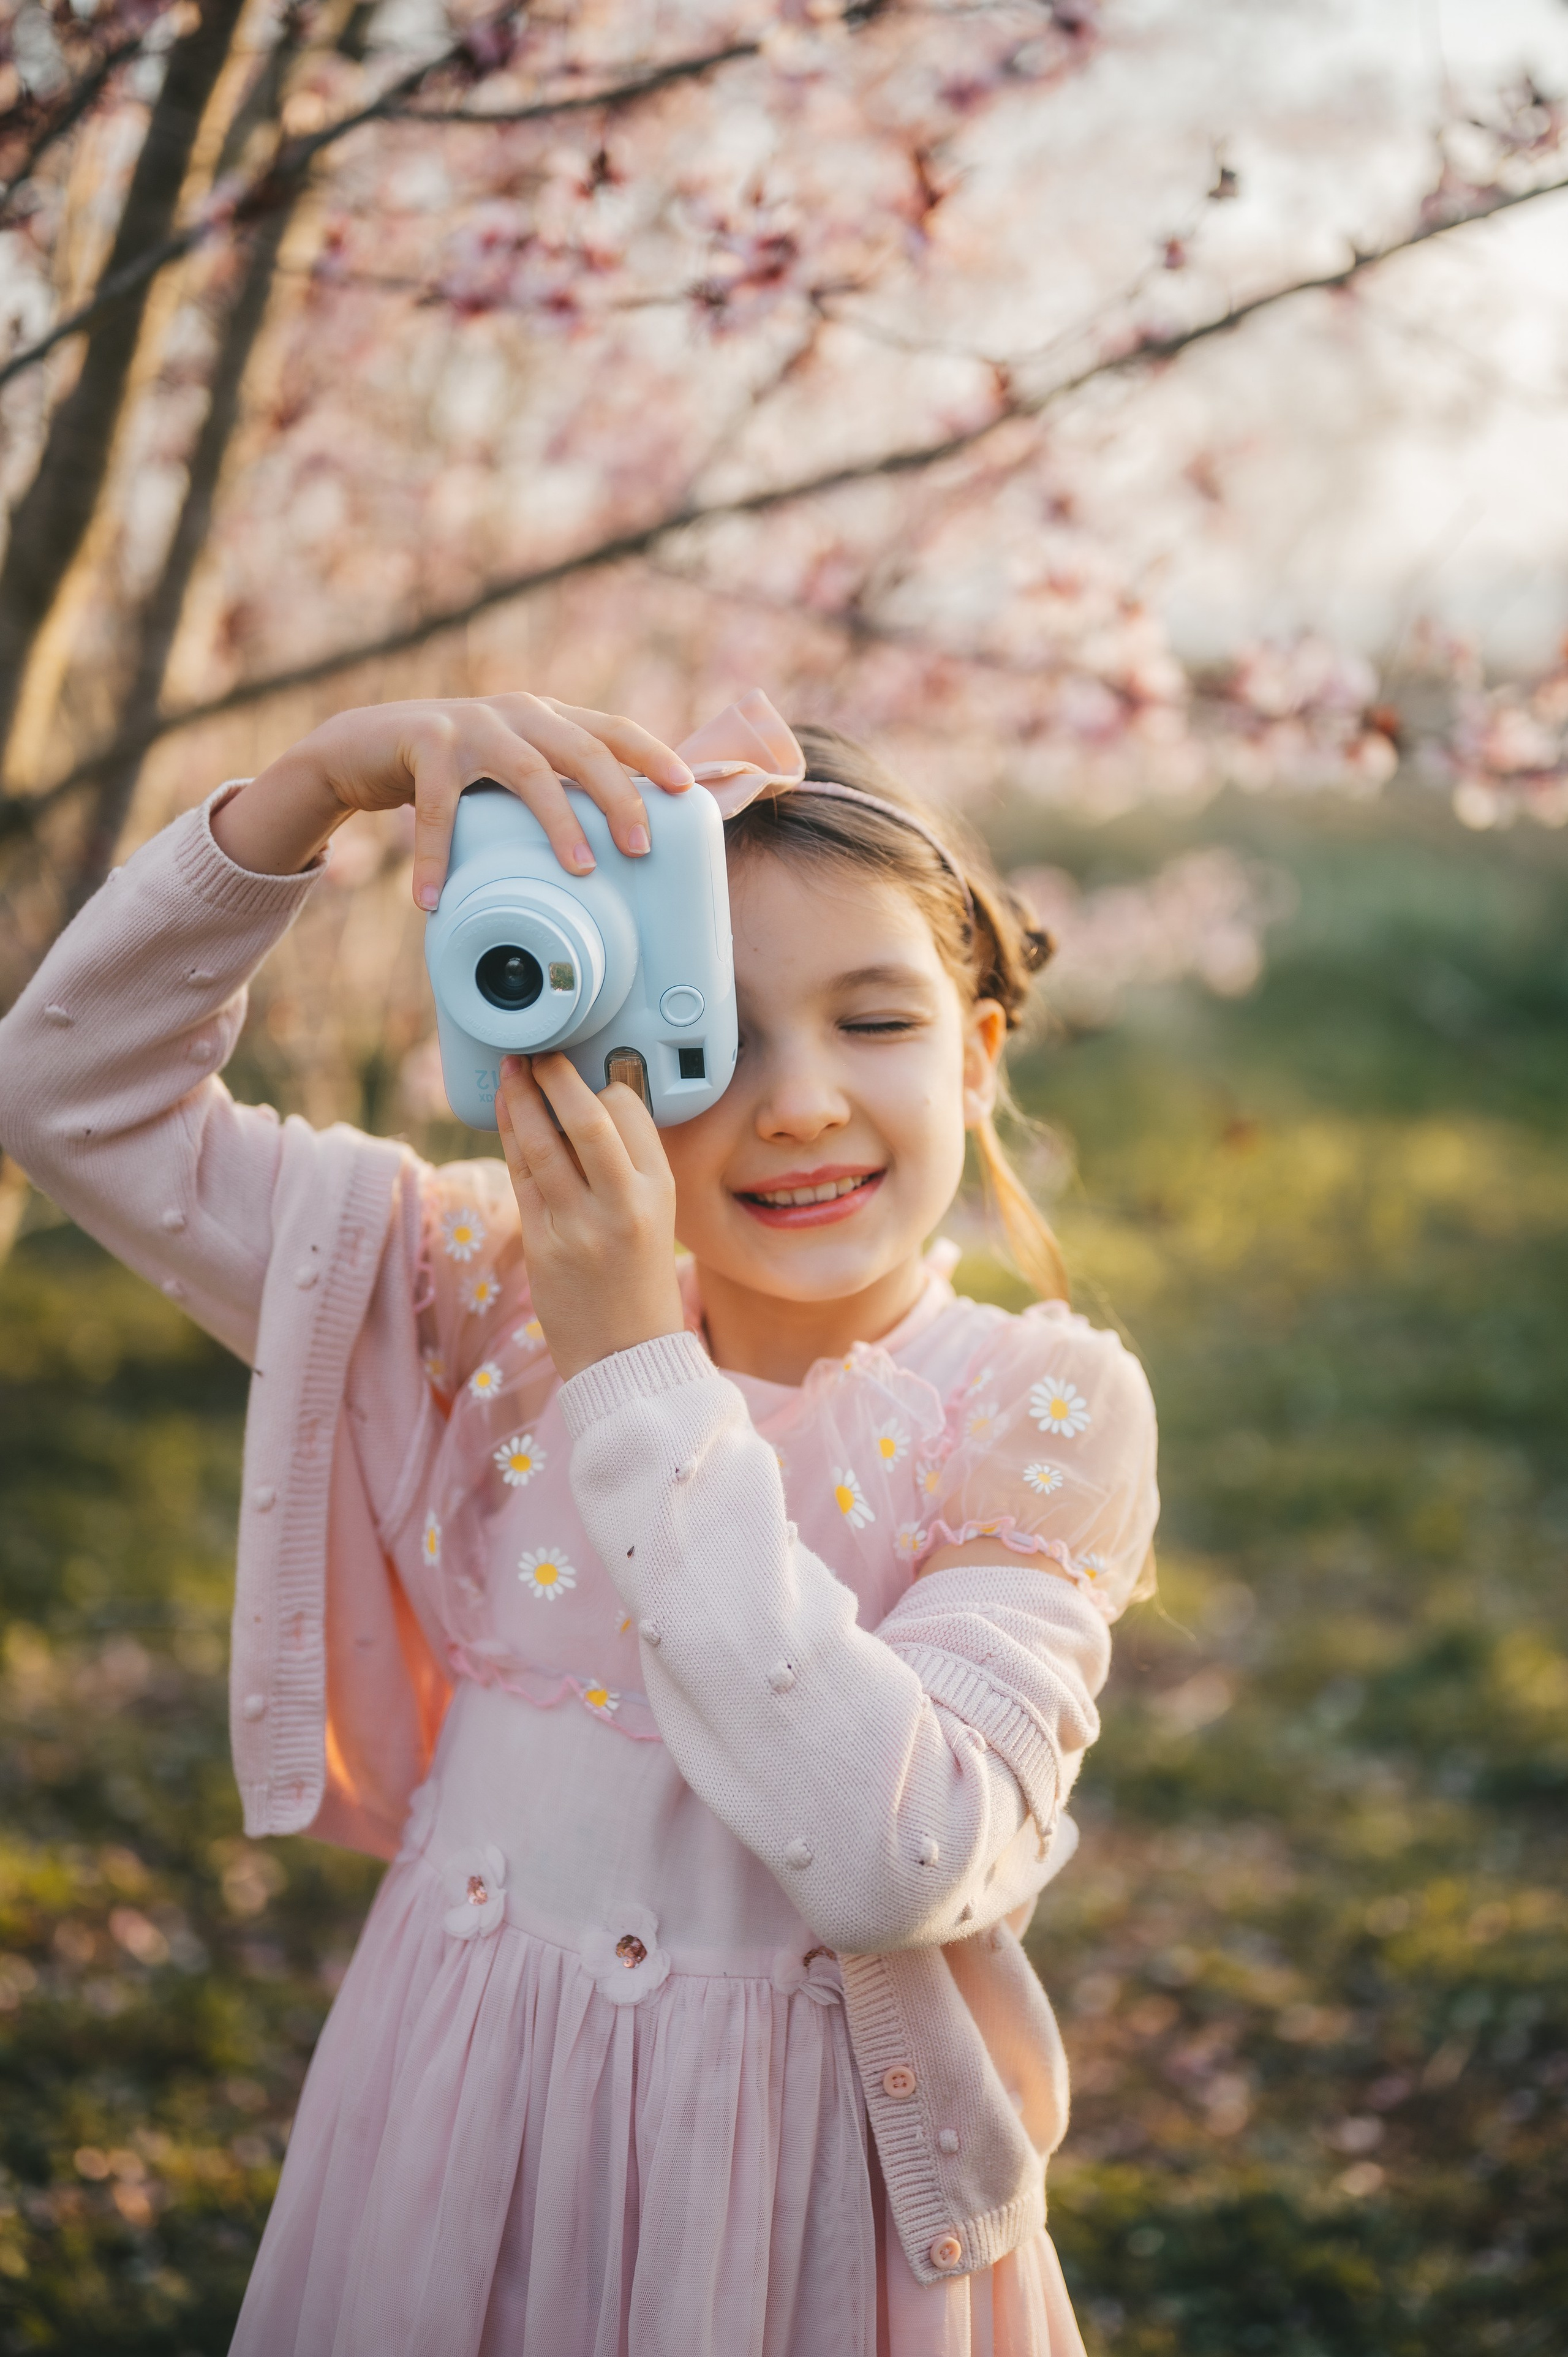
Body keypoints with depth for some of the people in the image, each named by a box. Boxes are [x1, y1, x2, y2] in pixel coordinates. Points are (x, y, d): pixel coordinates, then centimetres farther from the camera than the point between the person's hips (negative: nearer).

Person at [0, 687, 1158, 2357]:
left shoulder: (1039, 1416, -13)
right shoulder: (499, 1309, -5)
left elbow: (890, 1863, -27)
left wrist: (639, 1372, -27)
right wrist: (321, 779, -20)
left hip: (803, 2181, -2)